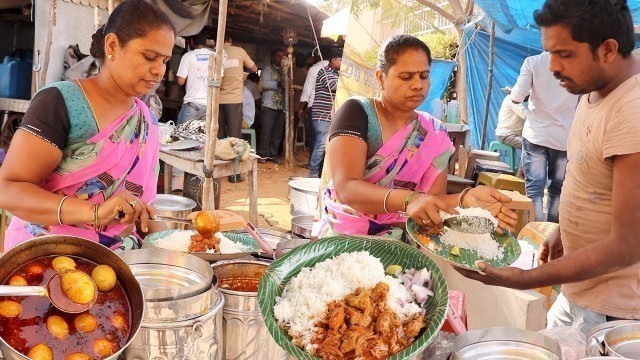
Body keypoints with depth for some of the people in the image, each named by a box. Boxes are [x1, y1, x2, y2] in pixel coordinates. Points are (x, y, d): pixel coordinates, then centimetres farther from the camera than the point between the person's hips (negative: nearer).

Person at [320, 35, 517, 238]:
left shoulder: (435, 134, 3)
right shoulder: (357, 112, -9)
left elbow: (431, 201, -4)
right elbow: (346, 188, -21)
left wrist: (466, 198, -25)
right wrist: (409, 200, -36)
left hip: (402, 242, 2)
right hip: (345, 236, -2)